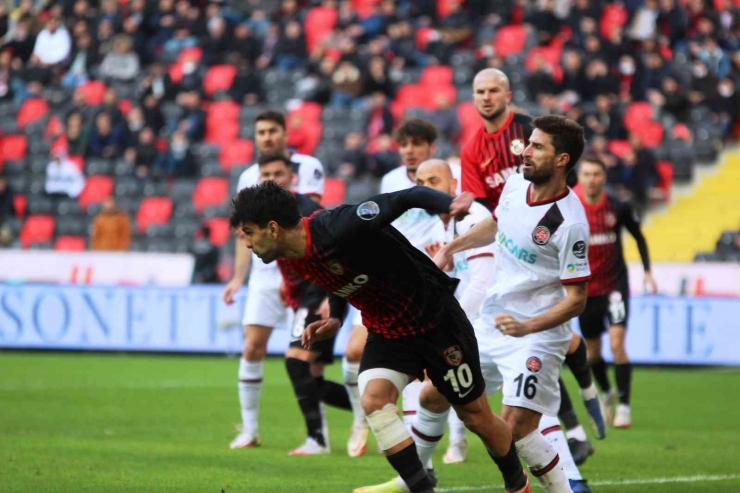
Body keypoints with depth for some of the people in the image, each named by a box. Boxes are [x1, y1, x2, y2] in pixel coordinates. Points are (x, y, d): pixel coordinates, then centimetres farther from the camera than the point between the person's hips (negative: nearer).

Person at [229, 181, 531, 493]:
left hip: (434, 320, -6)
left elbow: (408, 198, -30)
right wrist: (335, 319, 2)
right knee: (374, 399, -20)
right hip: (385, 332, 6)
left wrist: (450, 204, -48)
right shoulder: (295, 261, -4)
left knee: (475, 416, 6)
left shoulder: (337, 228, -30)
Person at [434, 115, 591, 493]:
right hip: (489, 325, 8)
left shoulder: (569, 224, -23)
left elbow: (576, 300, -19)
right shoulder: (515, 185, 0)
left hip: (536, 336, -8)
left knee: (516, 427, -21)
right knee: (432, 396, 15)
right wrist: (451, 247, 21)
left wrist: (527, 327, -30)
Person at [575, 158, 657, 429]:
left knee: (616, 343, -17)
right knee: (593, 351, 13)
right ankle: (606, 392, 41)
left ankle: (624, 406, -12)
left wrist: (647, 271, 5)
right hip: (585, 290, 2)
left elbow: (638, 236, 9)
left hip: (615, 285, -2)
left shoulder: (619, 208, -7)